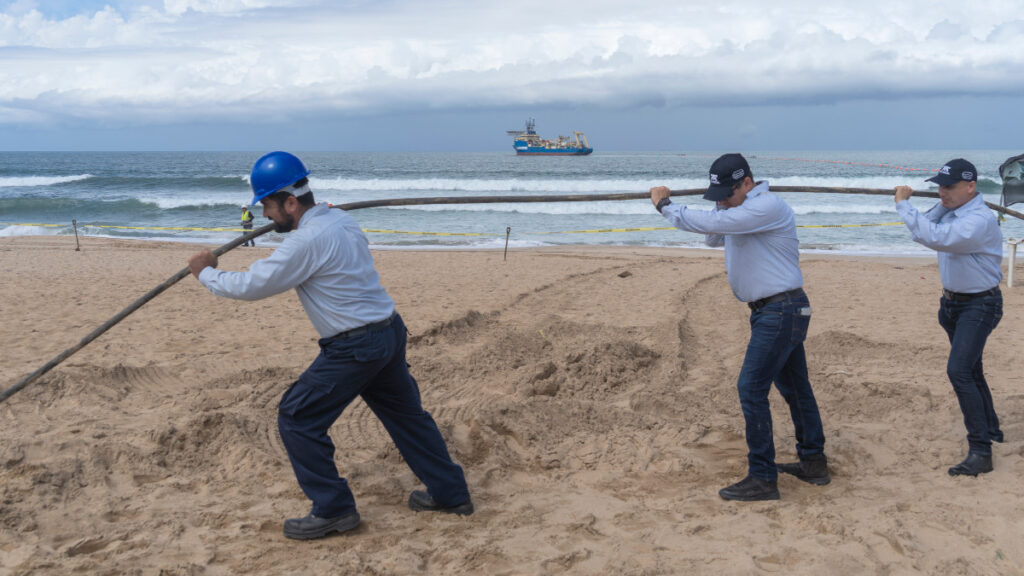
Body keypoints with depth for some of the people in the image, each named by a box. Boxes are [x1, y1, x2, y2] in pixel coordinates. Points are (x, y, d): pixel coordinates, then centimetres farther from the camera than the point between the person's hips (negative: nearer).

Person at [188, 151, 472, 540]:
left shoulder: (306, 242, -20)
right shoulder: (341, 220, 7)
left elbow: (250, 286, -15)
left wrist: (206, 273, 1)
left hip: (355, 347, -9)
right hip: (389, 332, 9)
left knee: (297, 418, 1)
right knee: (405, 413, 21)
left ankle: (334, 510, 7)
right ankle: (450, 493, 30)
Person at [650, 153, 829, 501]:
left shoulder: (767, 207, -19)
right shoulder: (743, 210, 13)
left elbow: (711, 223, -28)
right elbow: (713, 237, 21)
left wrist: (666, 205, -16)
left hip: (781, 312, -11)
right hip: (774, 312, 11)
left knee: (751, 389, -11)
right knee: (794, 388, 17)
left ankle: (763, 479, -6)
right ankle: (814, 463, 29)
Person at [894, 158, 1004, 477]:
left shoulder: (980, 220, -26)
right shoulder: (952, 213, 4)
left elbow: (933, 237, -37)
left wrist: (904, 205, -29)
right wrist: (941, 205, -4)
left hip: (979, 305, -9)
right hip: (953, 303, 10)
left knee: (959, 370, -21)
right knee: (970, 371, 21)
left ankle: (980, 452, -18)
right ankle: (990, 429, 41)